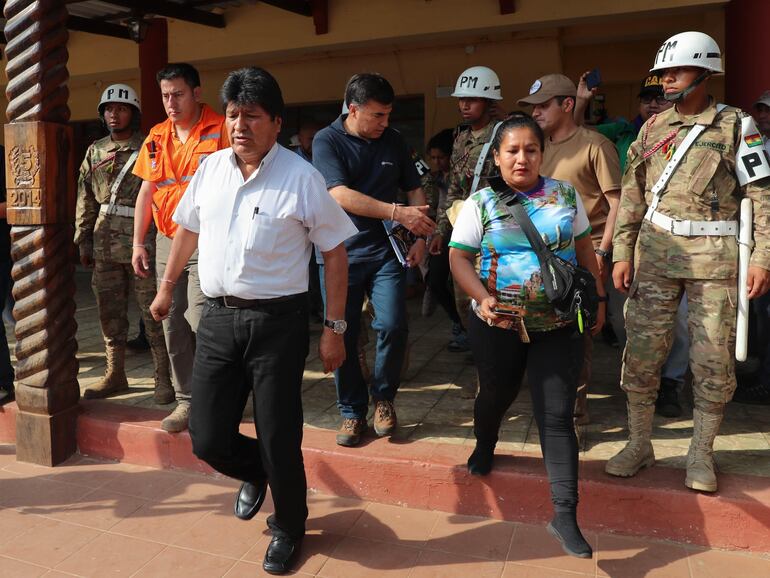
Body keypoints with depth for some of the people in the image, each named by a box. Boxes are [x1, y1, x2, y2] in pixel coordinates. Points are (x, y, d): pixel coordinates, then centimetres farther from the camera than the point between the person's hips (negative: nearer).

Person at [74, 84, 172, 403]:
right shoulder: (95, 152, 15)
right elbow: (85, 200, 16)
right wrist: (84, 242, 12)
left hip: (142, 242, -5)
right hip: (105, 245, 6)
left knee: (154, 313, -2)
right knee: (110, 313, 11)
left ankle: (163, 377, 8)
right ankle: (115, 375, 24)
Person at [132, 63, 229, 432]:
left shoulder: (221, 131, -6)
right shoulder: (156, 137, 12)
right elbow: (146, 191, 16)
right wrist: (138, 243, 14)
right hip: (166, 241, 6)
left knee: (200, 320, -14)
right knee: (173, 325, 8)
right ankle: (186, 400, 21)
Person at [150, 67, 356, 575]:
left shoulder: (301, 177, -9)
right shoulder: (211, 168, 6)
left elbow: (335, 253, -6)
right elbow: (188, 229, 21)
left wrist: (335, 328, -7)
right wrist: (167, 286, 28)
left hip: (277, 321, -4)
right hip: (218, 317, 5)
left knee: (278, 439, 5)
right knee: (208, 439, 7)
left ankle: (289, 528, 34)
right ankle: (254, 472, 43)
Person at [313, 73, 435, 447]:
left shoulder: (393, 141, 8)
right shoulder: (327, 141, -5)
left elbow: (415, 190, 15)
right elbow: (341, 196, -18)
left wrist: (421, 236, 2)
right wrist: (397, 213, -26)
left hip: (384, 251, 2)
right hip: (339, 254, -2)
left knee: (393, 326, -12)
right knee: (342, 337, 3)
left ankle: (383, 397, 14)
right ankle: (352, 412, 22)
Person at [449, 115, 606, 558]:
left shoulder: (565, 194, 4)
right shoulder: (481, 203, -4)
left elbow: (584, 247, 12)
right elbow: (459, 258, -7)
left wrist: (597, 297, 10)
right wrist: (483, 299, -22)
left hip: (559, 327, 1)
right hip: (498, 325, 0)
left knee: (557, 417, -1)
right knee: (496, 395, 20)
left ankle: (565, 515, 8)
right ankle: (484, 447, 53)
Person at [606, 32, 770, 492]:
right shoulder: (653, 128, 9)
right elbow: (632, 195, 8)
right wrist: (622, 253, 1)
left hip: (715, 255, -2)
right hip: (656, 250, 2)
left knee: (714, 359, 2)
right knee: (642, 350, 2)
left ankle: (701, 453, 18)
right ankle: (639, 444, 18)